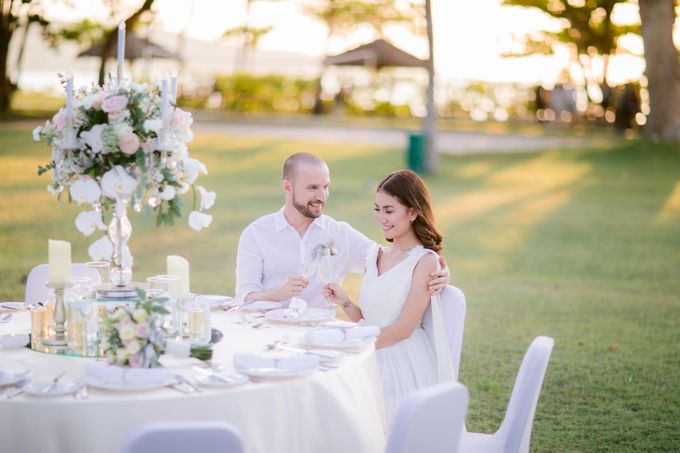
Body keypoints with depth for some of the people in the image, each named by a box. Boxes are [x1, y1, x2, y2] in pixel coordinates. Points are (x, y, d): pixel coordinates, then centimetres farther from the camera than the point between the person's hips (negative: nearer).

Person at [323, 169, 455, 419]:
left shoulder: (425, 261, -6)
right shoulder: (375, 256, 14)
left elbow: (403, 328, -11)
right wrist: (343, 301, -2)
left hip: (405, 365, -6)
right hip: (371, 361, 7)